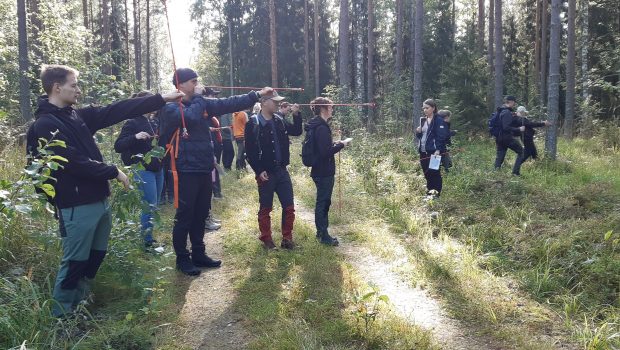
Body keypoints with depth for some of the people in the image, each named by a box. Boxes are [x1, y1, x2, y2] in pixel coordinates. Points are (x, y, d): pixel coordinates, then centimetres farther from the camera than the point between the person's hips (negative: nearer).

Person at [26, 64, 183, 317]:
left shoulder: (76, 116, 11)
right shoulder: (45, 125, -14)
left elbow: (117, 111, 7)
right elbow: (73, 162, -22)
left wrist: (161, 99, 4)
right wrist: (114, 172, -14)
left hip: (98, 200, 9)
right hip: (76, 206, -9)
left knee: (95, 258, 19)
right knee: (75, 263, 2)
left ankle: (79, 305, 35)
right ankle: (61, 316, 18)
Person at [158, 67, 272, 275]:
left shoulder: (202, 103, 11)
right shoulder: (170, 107, -9)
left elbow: (229, 104, 8)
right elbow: (191, 117, -28)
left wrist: (257, 95, 3)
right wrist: (198, 97, -12)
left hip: (204, 168, 7)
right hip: (186, 170, -7)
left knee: (201, 214, 15)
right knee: (185, 216, 1)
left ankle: (198, 254, 28)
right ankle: (182, 258, 14)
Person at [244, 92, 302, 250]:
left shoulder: (279, 120, 7)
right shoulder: (253, 124, -10)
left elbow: (297, 131, 16)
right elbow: (249, 151, -11)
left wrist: (296, 115, 1)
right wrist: (259, 171, -16)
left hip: (282, 170, 5)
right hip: (265, 173, -5)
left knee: (289, 207, 6)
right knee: (266, 208, 8)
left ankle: (287, 238, 18)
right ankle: (266, 239, 22)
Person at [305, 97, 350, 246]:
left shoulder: (315, 126, 11)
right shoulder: (322, 128, -20)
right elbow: (325, 152, -25)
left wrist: (334, 144, 11)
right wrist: (340, 145, -13)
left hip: (319, 170, 10)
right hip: (324, 171, -10)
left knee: (322, 202, 18)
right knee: (323, 202, -1)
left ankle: (321, 232, 29)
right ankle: (324, 235, 8)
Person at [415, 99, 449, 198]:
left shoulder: (438, 120, -8)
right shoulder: (423, 120, 15)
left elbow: (441, 136, -15)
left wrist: (438, 150, -23)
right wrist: (418, 132, -1)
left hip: (434, 152, -7)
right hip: (423, 152, 7)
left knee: (434, 173, -4)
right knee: (427, 174, 12)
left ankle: (436, 193, 3)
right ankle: (429, 192, 22)